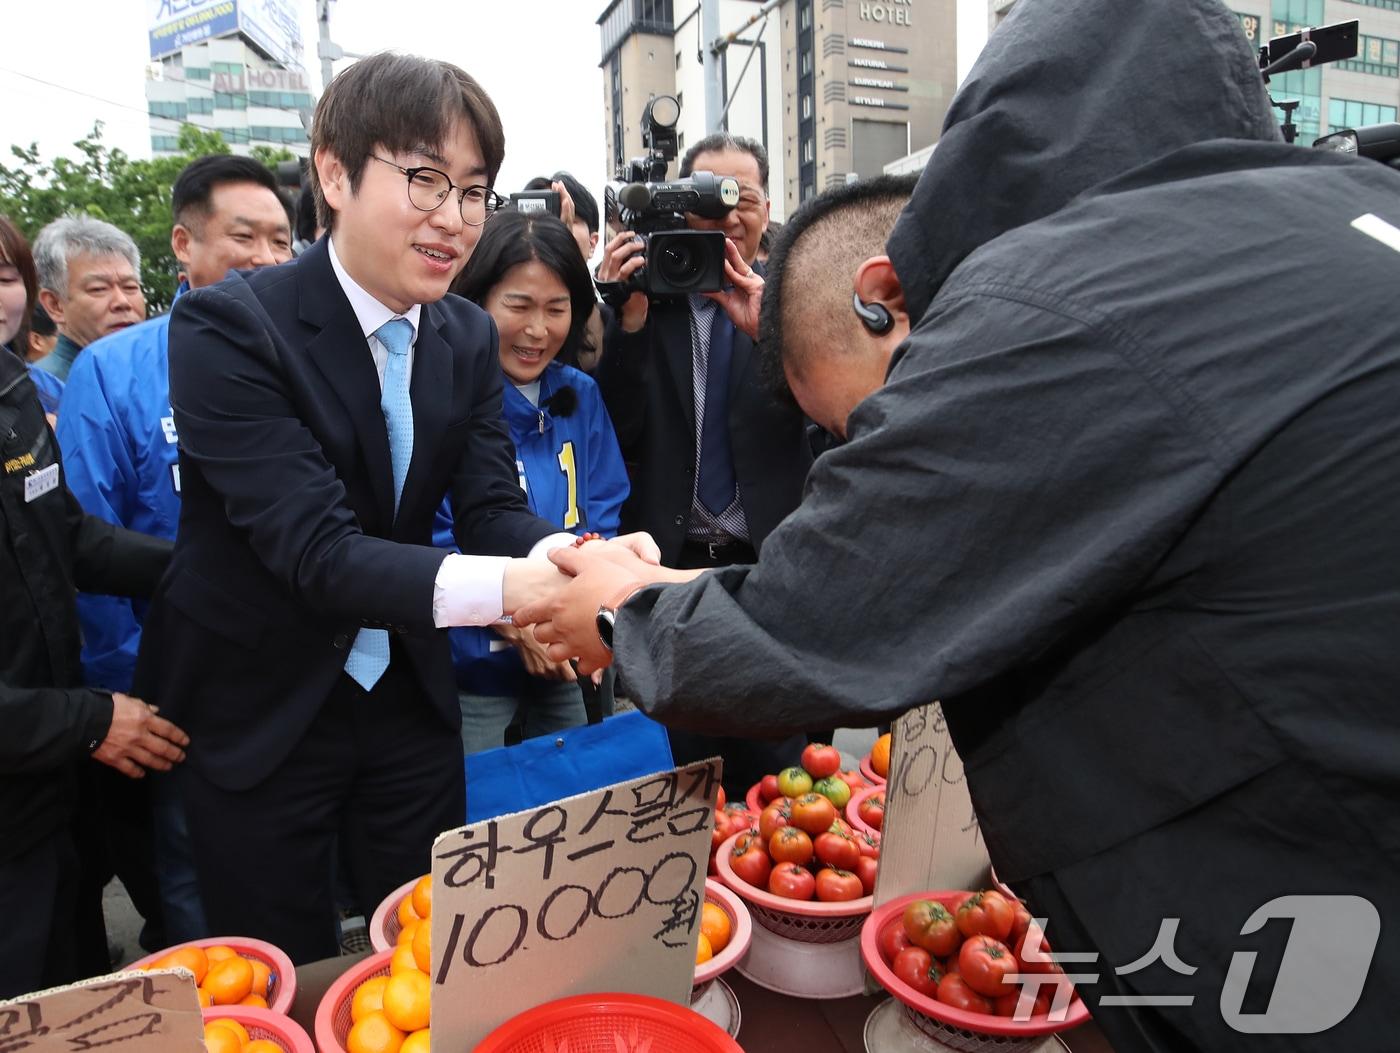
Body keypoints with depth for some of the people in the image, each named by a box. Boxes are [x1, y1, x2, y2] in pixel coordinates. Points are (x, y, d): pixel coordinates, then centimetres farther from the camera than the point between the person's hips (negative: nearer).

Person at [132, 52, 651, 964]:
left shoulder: (469, 335, -2)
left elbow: (493, 506, -9)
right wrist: (507, 585, -45)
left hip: (408, 699, 5)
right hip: (258, 710, -4)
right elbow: (313, 546, -29)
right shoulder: (227, 327, -20)